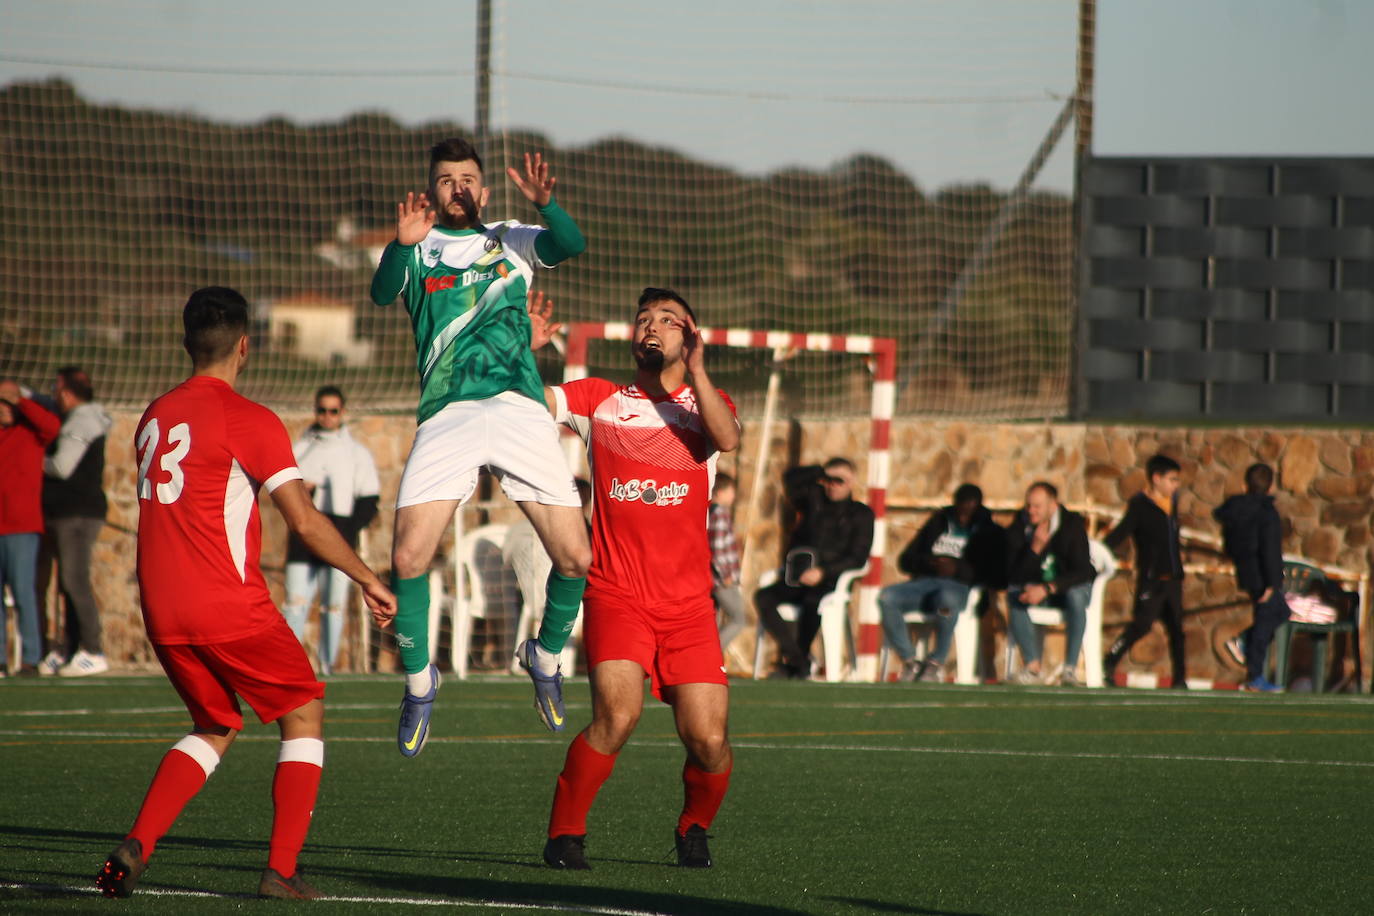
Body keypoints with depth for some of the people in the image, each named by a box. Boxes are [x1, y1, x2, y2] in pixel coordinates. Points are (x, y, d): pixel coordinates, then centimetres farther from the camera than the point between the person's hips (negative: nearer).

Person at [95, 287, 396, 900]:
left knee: (215, 728, 22)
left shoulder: (154, 417, 12)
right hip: (230, 607, -6)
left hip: (162, 612, 6)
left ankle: (134, 847, 3)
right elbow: (305, 521, -12)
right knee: (303, 716, 9)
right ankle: (282, 870, -1)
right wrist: (366, 579, -2)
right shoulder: (248, 421, -9)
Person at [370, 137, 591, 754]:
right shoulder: (418, 249, 14)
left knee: (575, 557, -7)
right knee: (408, 557, -14)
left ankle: (546, 656, 21)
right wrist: (402, 245, -28)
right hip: (447, 416, -1)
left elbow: (569, 245, -4)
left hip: (520, 409, 1)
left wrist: (543, 203, -25)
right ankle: (419, 681, 8)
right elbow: (383, 292, -8)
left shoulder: (511, 240, 17)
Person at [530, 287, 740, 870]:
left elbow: (727, 439, -10)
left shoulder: (705, 402, 14)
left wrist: (695, 370, -12)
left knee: (708, 741, -7)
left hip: (688, 602, 1)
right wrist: (524, 350, -9)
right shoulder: (599, 400, 13)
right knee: (617, 713, -24)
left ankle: (694, 828, 25)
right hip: (616, 594, -1)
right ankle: (564, 833, -5)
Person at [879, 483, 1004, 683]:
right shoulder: (938, 523, 23)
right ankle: (909, 661, -20)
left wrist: (958, 569, -14)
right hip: (925, 582, 4)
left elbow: (995, 575, -3)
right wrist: (928, 563, -3)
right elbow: (905, 561, 19)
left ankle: (937, 662, -28)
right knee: (887, 597, -27)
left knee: (947, 599, -42)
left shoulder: (991, 533, 12)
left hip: (959, 587, -4)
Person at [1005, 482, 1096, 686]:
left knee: (1076, 596, -36)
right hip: (1036, 588, 2)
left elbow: (1083, 570, -21)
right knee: (1014, 594, -30)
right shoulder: (1019, 529, -9)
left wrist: (1047, 589, -32)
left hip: (1069, 586, -2)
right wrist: (1035, 548, -30)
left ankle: (1070, 669, -36)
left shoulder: (1072, 524, -14)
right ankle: (1033, 667, -31)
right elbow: (1014, 576, -16)